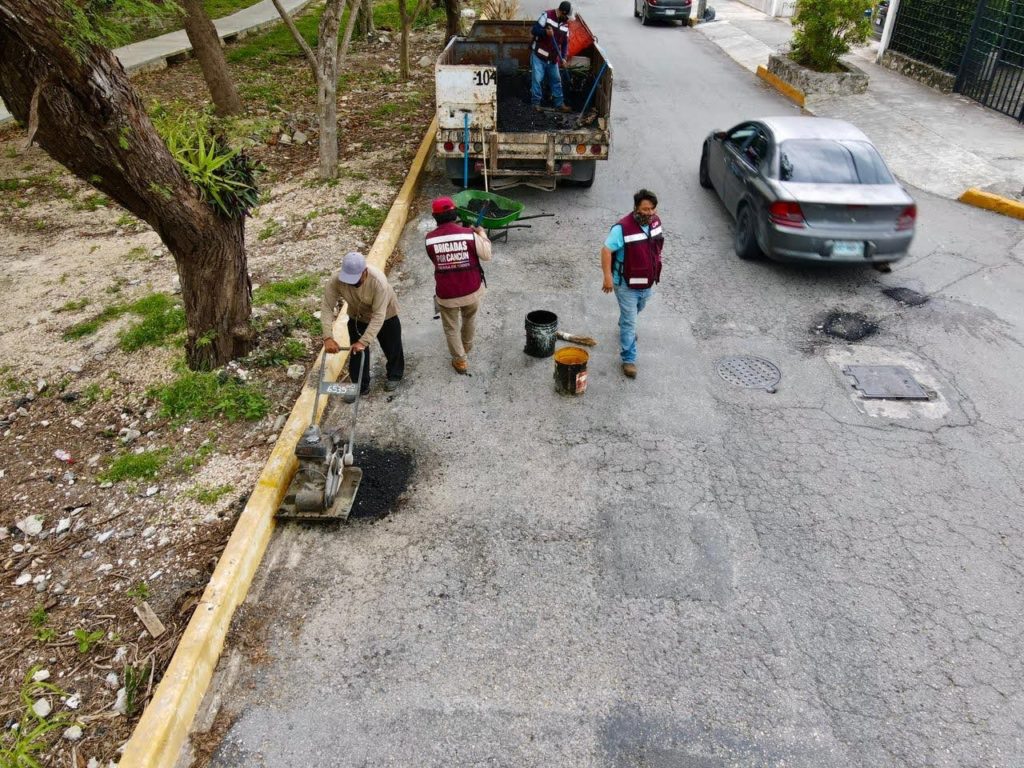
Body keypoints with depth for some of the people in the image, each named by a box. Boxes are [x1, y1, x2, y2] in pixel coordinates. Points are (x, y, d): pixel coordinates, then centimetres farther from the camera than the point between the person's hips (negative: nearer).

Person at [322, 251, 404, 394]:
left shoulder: (379, 281, -42)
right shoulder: (336, 281, -33)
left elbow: (378, 316, -40)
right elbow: (327, 308, -28)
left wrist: (363, 341, -44)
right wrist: (328, 338, -38)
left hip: (385, 316, -2)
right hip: (357, 318, 3)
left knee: (392, 348, 15)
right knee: (356, 352, 4)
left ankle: (394, 376, 42)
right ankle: (360, 386, 22)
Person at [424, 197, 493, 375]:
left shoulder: (430, 239, -12)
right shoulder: (469, 234, -15)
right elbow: (487, 256, -5)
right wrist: (482, 234, 10)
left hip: (446, 294, -1)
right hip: (471, 290, 1)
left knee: (451, 328, 20)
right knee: (469, 319, 30)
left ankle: (460, 360, 27)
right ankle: (467, 345, 53)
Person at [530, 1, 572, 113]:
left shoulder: (565, 24, 6)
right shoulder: (547, 15, -10)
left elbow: (565, 42, 8)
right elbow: (535, 30, -14)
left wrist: (563, 57, -6)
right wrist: (545, 32, -33)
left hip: (553, 58, 5)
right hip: (539, 55, -5)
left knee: (556, 80, 10)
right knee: (537, 79, -7)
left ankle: (559, 103, 18)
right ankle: (536, 102, 4)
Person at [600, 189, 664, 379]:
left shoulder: (656, 221, -4)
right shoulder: (623, 228, -26)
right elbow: (606, 251, -24)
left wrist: (656, 267, 20)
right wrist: (608, 276, -28)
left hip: (648, 283, 7)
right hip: (627, 285, -7)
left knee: (636, 310, 31)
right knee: (630, 322, -2)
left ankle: (624, 326, 63)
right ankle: (628, 359, 8)